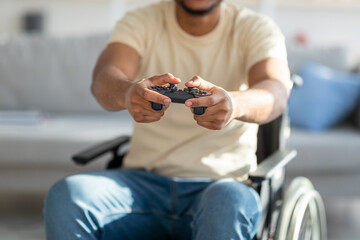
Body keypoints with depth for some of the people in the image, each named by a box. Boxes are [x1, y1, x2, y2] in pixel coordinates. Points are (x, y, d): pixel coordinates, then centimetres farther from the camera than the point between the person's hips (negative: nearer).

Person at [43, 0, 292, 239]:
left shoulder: (256, 28, 3)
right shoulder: (142, 22, 7)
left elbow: (276, 93, -17)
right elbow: (103, 79, -13)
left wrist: (236, 104, -41)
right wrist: (127, 93, -38)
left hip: (221, 182, -1)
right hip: (144, 179, 2)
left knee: (230, 203, -37)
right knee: (65, 197, -27)